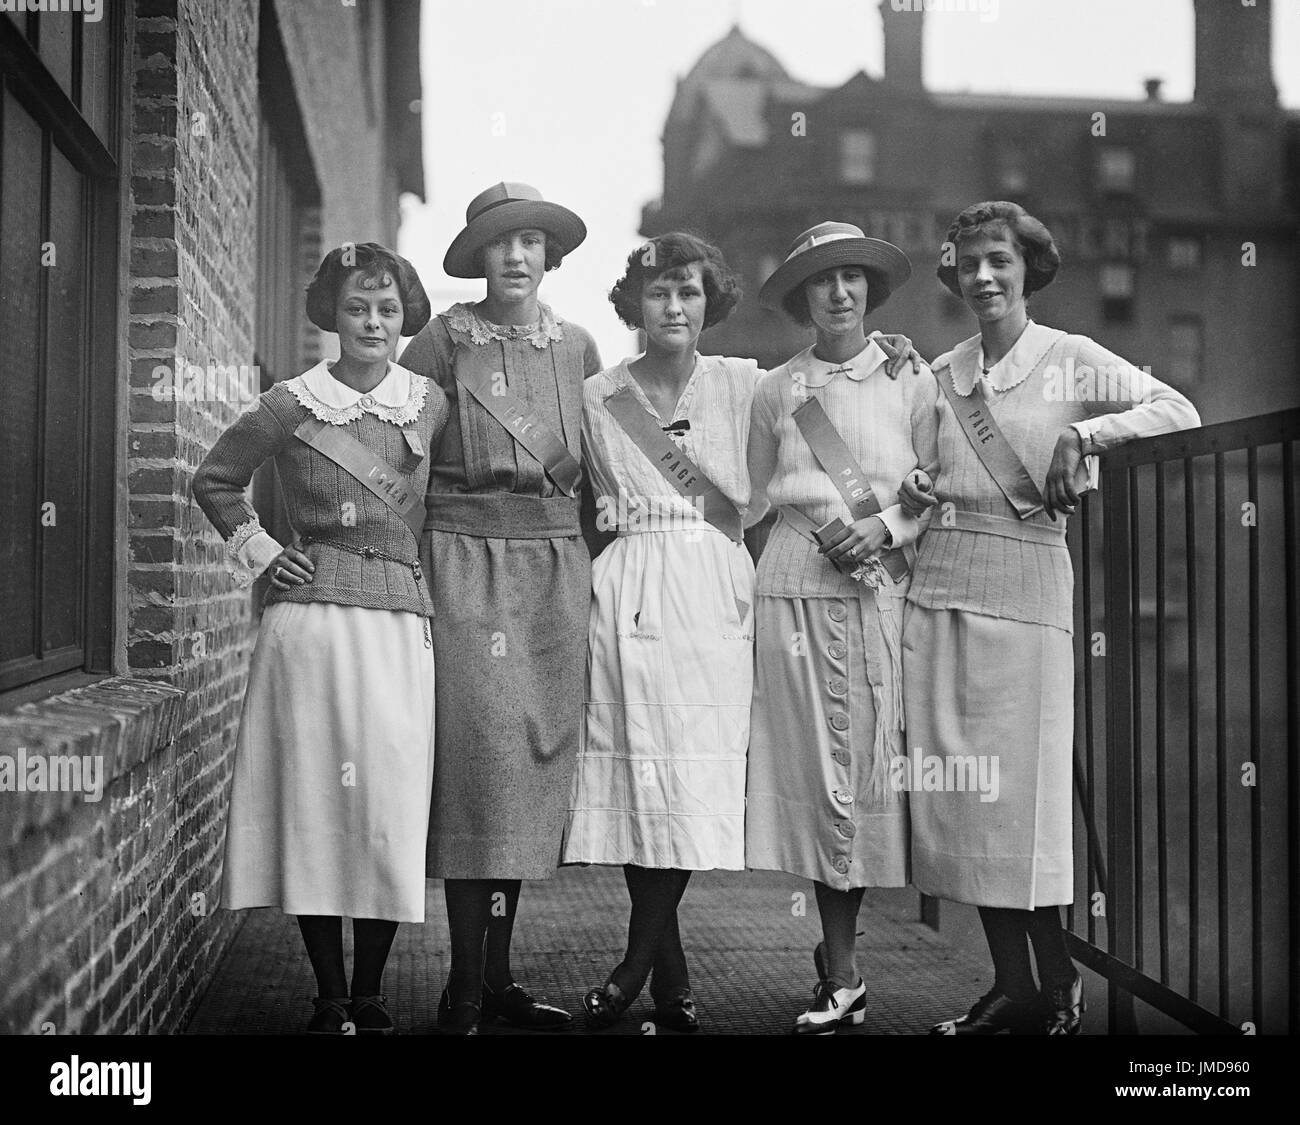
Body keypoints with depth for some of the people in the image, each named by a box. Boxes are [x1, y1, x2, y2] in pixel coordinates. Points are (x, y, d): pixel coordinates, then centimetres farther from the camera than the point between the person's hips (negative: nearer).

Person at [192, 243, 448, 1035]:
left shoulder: (431, 404, 8)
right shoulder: (291, 407, 1)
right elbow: (215, 481, 13)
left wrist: (416, 556, 11)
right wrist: (258, 549, 4)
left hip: (404, 621, 2)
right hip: (314, 615, -2)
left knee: (393, 805, 1)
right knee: (316, 799, 0)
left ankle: (371, 995, 14)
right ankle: (331, 999, 10)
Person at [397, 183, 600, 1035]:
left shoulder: (577, 347, 12)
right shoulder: (445, 340, 1)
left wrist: (586, 561, 12)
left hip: (558, 564, 4)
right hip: (466, 557, -4)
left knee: (540, 753, 4)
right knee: (483, 742, -10)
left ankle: (497, 976, 13)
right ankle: (467, 987, -4)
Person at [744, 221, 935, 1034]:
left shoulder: (911, 381, 6)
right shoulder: (776, 390, 8)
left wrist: (886, 525, -9)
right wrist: (817, 521, 3)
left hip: (883, 589, 0)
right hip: (799, 589, 0)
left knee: (871, 762, 0)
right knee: (816, 764, -2)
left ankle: (840, 959, 15)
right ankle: (841, 977, 5)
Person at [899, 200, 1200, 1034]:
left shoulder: (1070, 360, 1)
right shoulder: (942, 373, 14)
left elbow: (1180, 413, -9)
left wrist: (1081, 435, -19)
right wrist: (916, 494, 3)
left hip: (1023, 588, -5)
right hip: (938, 587, 5)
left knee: (1019, 786, -4)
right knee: (954, 788, 4)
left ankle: (1059, 980, 14)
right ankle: (1010, 985, 14)